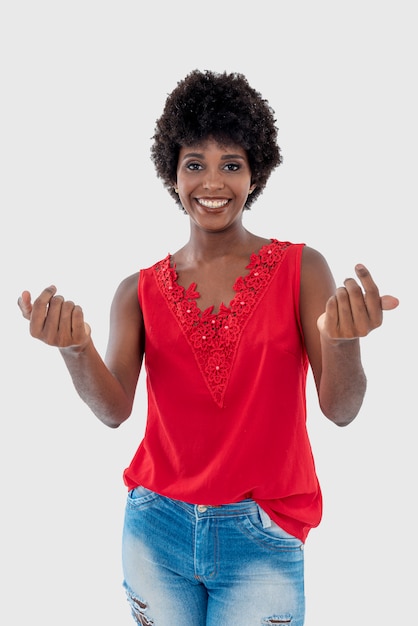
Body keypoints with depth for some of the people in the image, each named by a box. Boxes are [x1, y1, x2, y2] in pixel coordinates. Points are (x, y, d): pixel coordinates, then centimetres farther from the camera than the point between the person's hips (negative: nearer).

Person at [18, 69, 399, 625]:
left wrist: (342, 340, -33)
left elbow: (341, 410, -11)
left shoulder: (300, 270, -4)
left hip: (261, 542, -1)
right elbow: (114, 409, -9)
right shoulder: (139, 292, 2)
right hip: (156, 532, 2)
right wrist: (76, 348, -28)